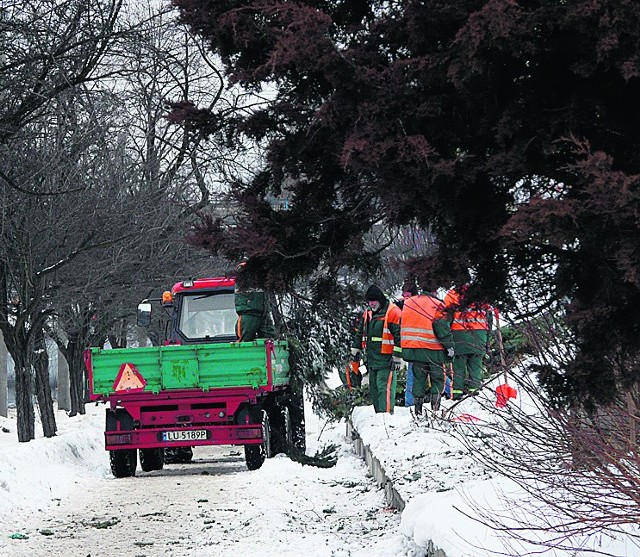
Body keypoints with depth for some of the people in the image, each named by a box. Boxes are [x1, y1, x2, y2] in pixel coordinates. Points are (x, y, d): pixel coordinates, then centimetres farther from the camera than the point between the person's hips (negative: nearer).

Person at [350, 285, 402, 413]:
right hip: (371, 358, 8)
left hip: (386, 359, -8)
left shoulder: (393, 312, -9)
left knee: (384, 387, -14)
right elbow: (359, 333, 25)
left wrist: (397, 357, -14)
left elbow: (399, 335, -12)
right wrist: (355, 350, 20)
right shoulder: (367, 313, 15)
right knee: (373, 388, 10)